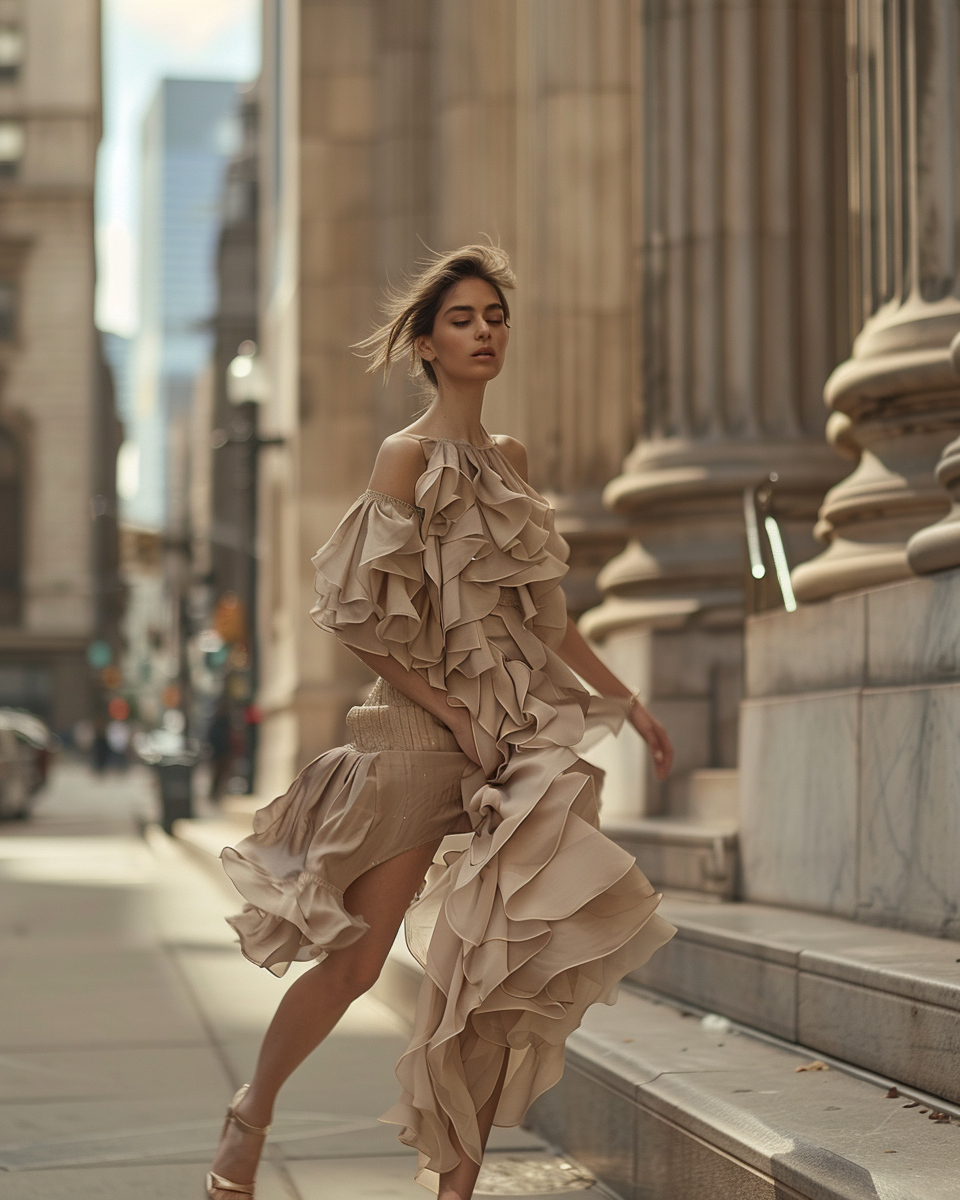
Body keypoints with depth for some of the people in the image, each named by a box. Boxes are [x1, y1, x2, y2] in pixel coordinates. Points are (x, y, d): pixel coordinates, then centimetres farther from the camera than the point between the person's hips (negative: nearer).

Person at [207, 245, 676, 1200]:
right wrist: (451, 712, -13)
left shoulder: (509, 459, 13)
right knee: (356, 960, -2)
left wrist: (628, 702, 20)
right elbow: (356, 617, -12)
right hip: (421, 736, -6)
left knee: (512, 962, -1)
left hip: (517, 738, 6)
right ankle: (250, 1114, 21)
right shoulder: (409, 457, -7)